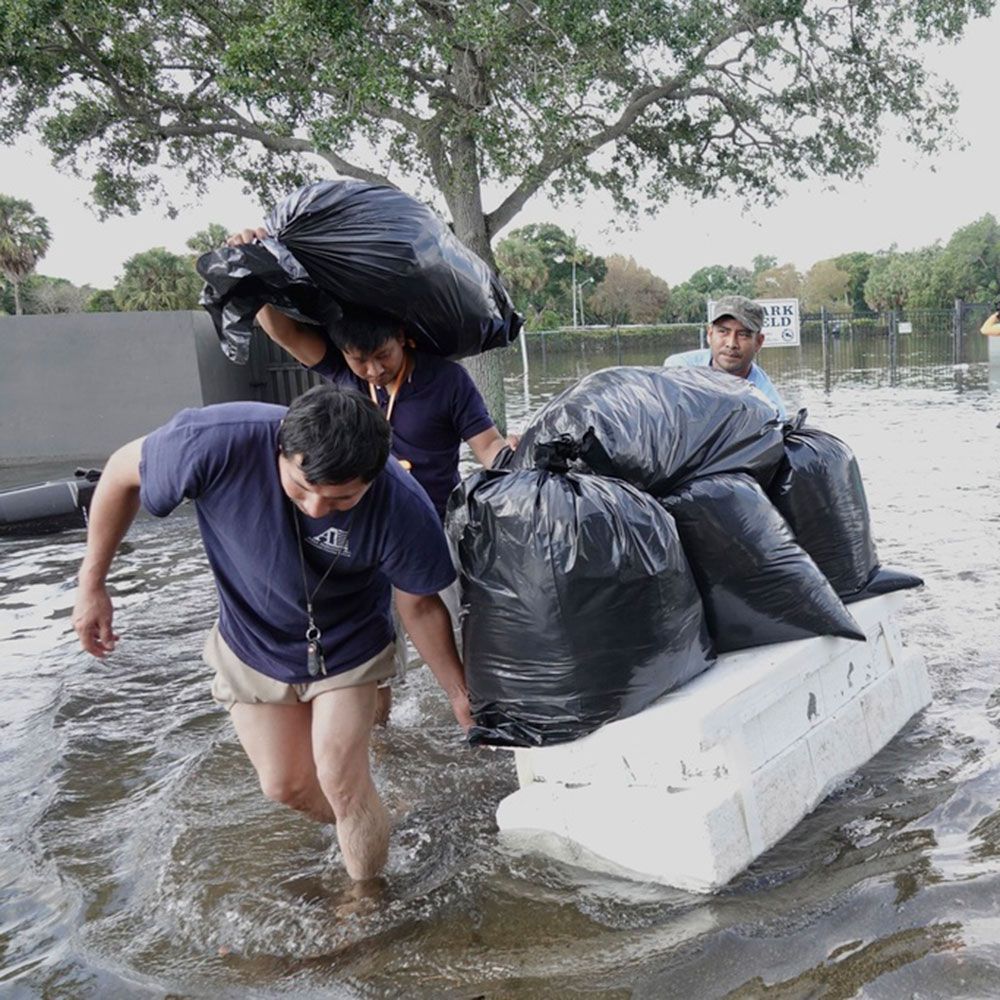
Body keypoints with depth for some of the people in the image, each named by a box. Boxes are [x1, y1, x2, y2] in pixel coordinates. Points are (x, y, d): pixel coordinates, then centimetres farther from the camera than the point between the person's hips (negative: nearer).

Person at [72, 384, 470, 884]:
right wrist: (91, 584, -9)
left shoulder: (401, 508, -35)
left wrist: (460, 694, -9)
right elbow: (123, 473, -16)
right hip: (254, 644, 2)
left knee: (340, 781, -8)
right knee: (285, 786, 11)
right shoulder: (219, 442, -37)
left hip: (346, 649, -2)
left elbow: (419, 605, -15)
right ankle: (361, 828, 42)